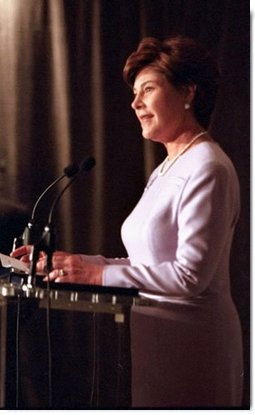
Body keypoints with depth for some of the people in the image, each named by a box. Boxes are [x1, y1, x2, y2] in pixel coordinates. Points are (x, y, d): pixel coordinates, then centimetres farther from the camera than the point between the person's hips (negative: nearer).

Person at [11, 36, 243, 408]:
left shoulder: (207, 169, -14)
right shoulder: (166, 170, 17)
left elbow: (190, 275, -21)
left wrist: (98, 274, -20)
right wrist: (70, 263, 5)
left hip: (189, 345, -9)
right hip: (156, 341, 9)